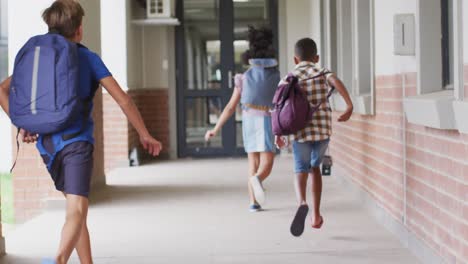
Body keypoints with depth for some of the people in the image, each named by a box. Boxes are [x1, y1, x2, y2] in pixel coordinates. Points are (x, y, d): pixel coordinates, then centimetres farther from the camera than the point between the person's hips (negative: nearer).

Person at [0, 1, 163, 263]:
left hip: (46, 142, 5)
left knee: (76, 206, 20)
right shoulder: (88, 58, 2)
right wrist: (145, 134, 7)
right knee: (77, 210, -15)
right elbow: (122, 99, -1)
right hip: (76, 141, -5)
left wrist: (22, 125, 5)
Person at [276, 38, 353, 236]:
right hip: (323, 129, 1)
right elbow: (336, 82, -15)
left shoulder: (288, 79, 8)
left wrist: (278, 135, 4)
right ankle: (316, 215, 20)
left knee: (301, 170, 5)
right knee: (315, 167, 21)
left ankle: (302, 203, -28)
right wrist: (350, 106, -22)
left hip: (300, 131, -1)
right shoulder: (321, 72, 7)